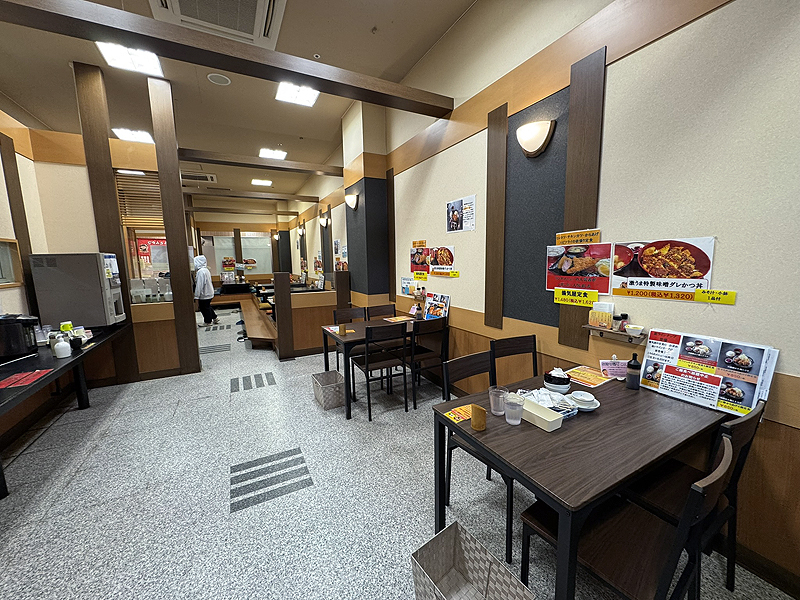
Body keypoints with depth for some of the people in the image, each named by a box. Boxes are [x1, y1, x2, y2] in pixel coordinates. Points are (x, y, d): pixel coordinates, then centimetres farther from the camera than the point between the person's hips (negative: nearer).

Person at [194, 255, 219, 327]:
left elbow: (199, 285, -23)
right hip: (209, 292, 9)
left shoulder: (200, 271, -21)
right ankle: (214, 318, 29)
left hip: (204, 294, -9)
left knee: (204, 308, 5)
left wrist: (196, 297, -20)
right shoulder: (206, 270, 8)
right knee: (207, 307, 21)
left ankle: (208, 322, 16)